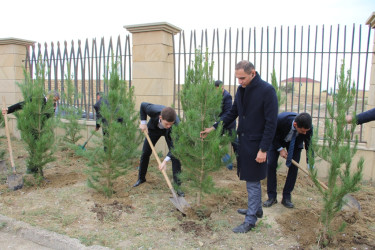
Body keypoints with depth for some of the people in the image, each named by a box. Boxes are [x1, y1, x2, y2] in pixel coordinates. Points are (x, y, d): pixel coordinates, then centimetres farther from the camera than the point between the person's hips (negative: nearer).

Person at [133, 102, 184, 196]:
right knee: (145, 153, 7)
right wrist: (143, 122, -18)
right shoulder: (153, 110, -41)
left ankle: (177, 185, -8)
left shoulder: (176, 123, -43)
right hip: (154, 128, 2)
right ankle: (141, 178, 29)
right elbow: (143, 105, -16)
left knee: (175, 156, -16)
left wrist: (165, 161, -45)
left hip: (169, 132, -2)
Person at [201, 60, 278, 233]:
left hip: (256, 144, -7)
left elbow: (271, 123, -17)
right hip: (243, 141, 7)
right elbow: (232, 114, 14)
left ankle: (250, 220, 15)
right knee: (252, 180, 20)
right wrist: (213, 127, 5)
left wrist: (264, 149, -19)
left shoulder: (267, 90, -16)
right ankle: (257, 209, 38)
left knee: (253, 182, 2)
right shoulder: (241, 90, 6)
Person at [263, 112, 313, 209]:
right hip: (277, 140, -2)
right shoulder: (280, 119, -40)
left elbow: (309, 146, -19)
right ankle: (272, 197, 1)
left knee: (294, 167, -9)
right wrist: (280, 149, -23)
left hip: (295, 143, 2)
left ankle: (286, 197, 4)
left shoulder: (308, 127, -32)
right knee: (271, 165, -10)